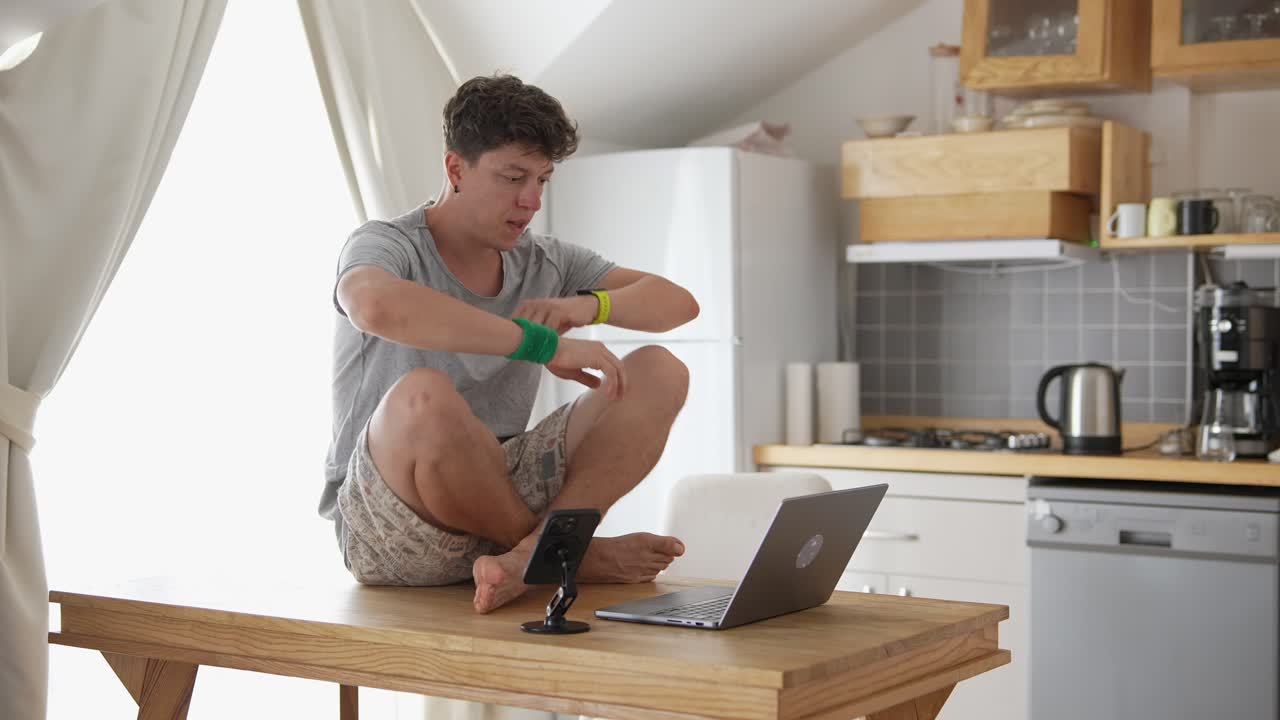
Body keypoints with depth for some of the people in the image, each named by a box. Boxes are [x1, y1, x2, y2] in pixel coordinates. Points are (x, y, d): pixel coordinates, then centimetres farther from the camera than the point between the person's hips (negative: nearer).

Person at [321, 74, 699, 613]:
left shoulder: (543, 261, 11)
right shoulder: (384, 246, -8)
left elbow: (678, 303, 7)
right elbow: (380, 307, -34)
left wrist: (588, 305, -14)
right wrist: (545, 344, -34)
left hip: (499, 494, 6)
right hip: (383, 527, -5)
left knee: (659, 373, -7)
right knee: (423, 396, -38)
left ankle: (533, 551, -28)